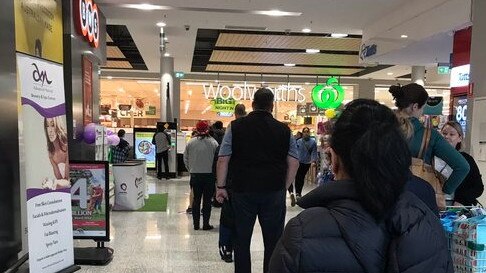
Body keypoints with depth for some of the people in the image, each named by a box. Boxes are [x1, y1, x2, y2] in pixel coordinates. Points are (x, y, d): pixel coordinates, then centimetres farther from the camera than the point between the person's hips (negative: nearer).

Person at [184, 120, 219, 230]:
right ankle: (206, 224, 10)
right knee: (207, 200, 6)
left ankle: (196, 224, 16)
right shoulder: (213, 143, -8)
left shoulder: (190, 143, -2)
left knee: (196, 199, 11)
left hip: (195, 175, 2)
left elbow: (185, 159, 4)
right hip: (209, 175, -2)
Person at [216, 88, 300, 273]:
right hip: (274, 192, 1)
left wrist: (221, 186, 5)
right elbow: (294, 163, 3)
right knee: (273, 241, 10)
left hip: (242, 190, 0)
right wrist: (284, 188, 12)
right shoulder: (284, 130, 2)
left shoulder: (236, 127, -1)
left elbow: (223, 159, -3)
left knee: (242, 240, 12)